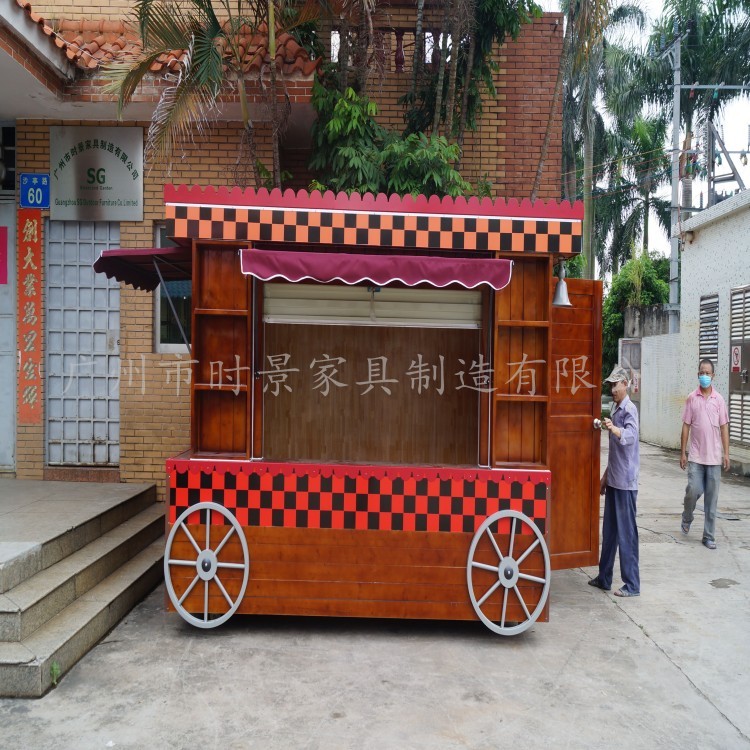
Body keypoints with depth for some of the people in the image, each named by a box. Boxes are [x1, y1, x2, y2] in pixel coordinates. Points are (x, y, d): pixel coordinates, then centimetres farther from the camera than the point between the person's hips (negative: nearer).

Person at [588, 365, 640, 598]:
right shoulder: (615, 410, 16)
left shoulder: (630, 409, -11)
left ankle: (632, 585, 6)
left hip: (626, 482, -9)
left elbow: (631, 435, -31)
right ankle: (604, 578, 23)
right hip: (614, 481, 9)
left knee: (626, 533, -3)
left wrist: (614, 429, -49)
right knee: (609, 531, 14)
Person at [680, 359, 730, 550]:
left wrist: (726, 454, -2)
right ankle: (687, 518, 23)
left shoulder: (719, 399, 2)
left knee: (711, 498, 4)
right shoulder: (691, 399, 1)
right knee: (693, 490, -7)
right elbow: (686, 427, 3)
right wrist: (683, 452, 0)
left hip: (714, 457, 1)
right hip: (696, 456, -1)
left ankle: (709, 536, 14)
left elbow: (724, 428, 4)